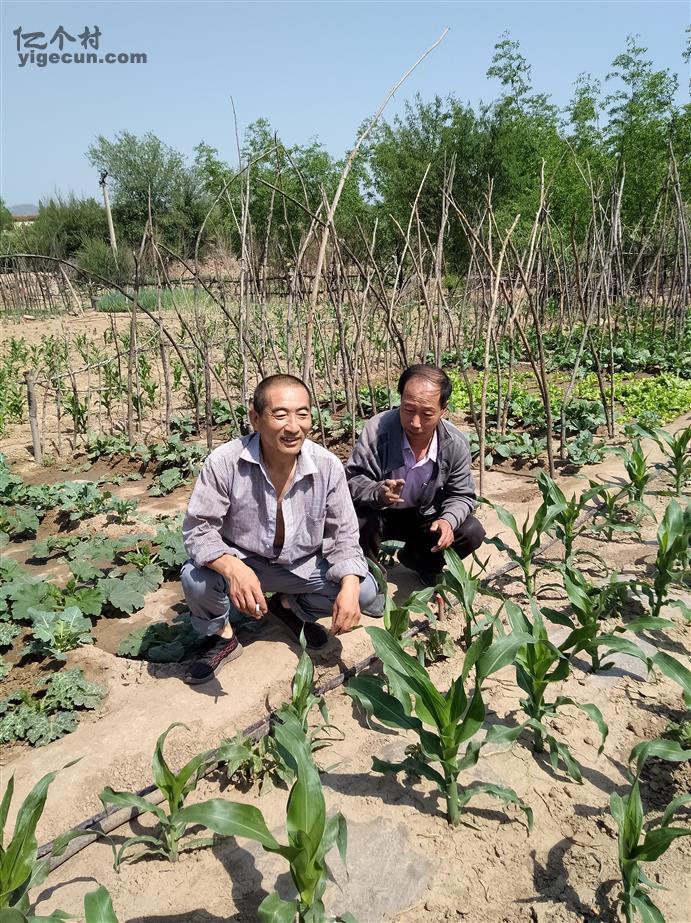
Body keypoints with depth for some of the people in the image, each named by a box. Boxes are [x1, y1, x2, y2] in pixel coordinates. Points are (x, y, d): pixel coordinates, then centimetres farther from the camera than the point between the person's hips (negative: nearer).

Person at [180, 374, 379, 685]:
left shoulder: (328, 466, -18)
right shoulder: (224, 461, -25)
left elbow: (343, 535, -10)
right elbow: (198, 528, -22)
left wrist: (350, 588, -30)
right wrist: (233, 568, -43)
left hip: (303, 564, 3)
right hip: (241, 562, -2)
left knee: (365, 591, -15)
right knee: (196, 578, -31)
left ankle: (291, 606, 17)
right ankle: (221, 636, 6)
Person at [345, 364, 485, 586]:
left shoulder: (456, 444, -19)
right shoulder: (376, 430, -28)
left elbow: (462, 495, -7)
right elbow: (352, 481, -21)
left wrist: (448, 520, -30)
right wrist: (378, 493, -43)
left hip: (425, 517, 3)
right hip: (381, 514, -3)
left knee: (472, 533, -16)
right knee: (361, 521, -35)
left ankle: (416, 559, 15)